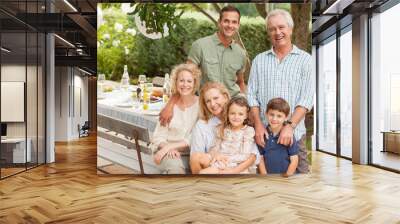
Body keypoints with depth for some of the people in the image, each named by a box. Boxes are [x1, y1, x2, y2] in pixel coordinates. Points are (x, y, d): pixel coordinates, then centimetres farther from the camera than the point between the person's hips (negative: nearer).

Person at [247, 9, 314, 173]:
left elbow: (307, 97, -4)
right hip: (264, 132, 2)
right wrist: (258, 125, -7)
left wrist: (290, 126, -15)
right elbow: (252, 95, 6)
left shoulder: (304, 59, 4)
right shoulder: (259, 60, 11)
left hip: (294, 133, -2)